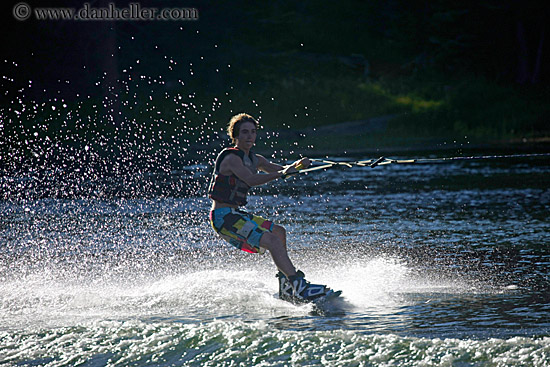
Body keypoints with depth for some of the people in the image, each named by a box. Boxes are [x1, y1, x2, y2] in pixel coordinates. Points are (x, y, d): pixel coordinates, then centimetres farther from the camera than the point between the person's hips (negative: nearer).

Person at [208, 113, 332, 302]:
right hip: (223, 216, -11)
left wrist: (296, 165, -10)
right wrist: (281, 173, -37)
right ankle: (300, 287, -27)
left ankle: (285, 287, 16)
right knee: (272, 240, -20)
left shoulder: (253, 159, 15)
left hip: (235, 214, 11)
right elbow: (251, 180, -29)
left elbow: (279, 169, 11)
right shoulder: (231, 157, -14)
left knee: (279, 232, 18)